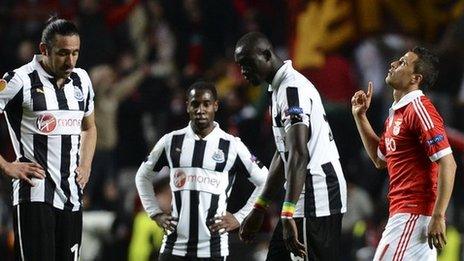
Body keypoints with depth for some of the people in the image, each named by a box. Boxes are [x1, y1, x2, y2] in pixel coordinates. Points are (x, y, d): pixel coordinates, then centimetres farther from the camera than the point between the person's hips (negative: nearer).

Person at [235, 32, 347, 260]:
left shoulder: (292, 89, -15)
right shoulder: (280, 88, 18)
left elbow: (299, 153, -26)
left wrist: (288, 215, -33)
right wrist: (260, 209, 28)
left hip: (315, 196, -11)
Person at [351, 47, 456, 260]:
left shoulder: (419, 109, -14)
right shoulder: (397, 111, 17)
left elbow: (448, 164, -20)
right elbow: (380, 160, 29)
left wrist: (438, 217, -24)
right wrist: (360, 116, 22)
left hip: (413, 215, -10)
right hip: (401, 212, 10)